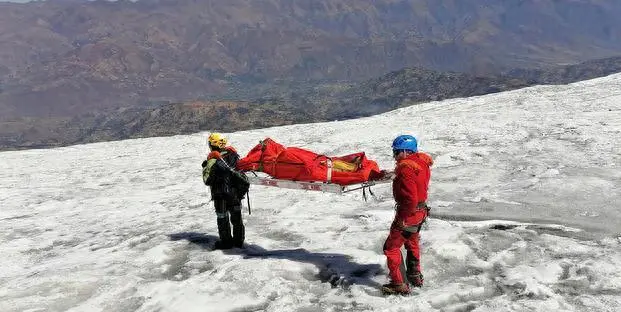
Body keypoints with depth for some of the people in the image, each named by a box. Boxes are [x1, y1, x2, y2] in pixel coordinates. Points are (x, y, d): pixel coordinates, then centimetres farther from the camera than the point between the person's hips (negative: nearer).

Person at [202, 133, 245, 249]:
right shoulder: (234, 154, -1)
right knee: (236, 216, 16)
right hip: (236, 193, 5)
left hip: (221, 195, -5)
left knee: (222, 218, 9)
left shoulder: (213, 160, -18)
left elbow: (207, 180, -13)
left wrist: (205, 168, 1)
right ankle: (238, 240, 24)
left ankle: (226, 241, 16)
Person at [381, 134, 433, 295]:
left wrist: (402, 218, -21)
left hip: (409, 214, -10)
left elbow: (410, 199, -30)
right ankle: (415, 276, 45)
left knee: (391, 247, 2)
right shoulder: (421, 162, 3)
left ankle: (399, 284, 6)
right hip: (420, 211, 10)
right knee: (412, 243, 29)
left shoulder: (406, 169, -26)